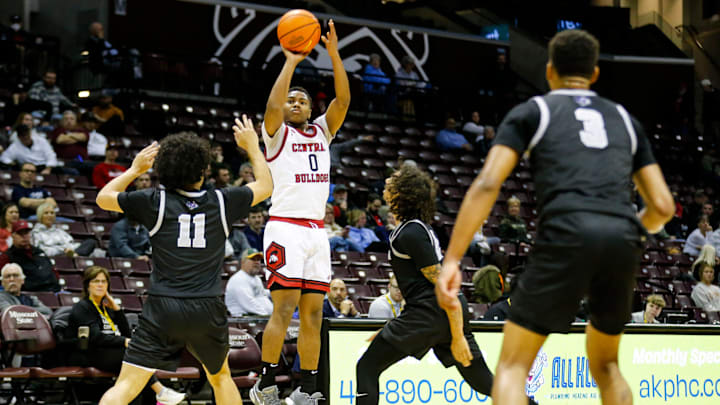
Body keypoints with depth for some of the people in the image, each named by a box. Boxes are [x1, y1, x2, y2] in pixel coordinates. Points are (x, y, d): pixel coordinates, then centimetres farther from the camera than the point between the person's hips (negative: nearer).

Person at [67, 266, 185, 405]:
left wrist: (116, 308, 3)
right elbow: (96, 337, -18)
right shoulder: (81, 308, -3)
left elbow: (126, 334, 10)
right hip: (86, 357, -7)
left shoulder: (106, 308, 20)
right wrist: (124, 342, -27)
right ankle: (160, 391, -32)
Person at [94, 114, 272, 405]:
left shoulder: (155, 201, 0)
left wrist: (135, 169, 26)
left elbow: (104, 198, 15)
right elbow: (265, 185, 23)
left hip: (163, 308, -2)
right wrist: (252, 146, 35)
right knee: (220, 376, 27)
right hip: (208, 310, 2)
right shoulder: (221, 202, 4)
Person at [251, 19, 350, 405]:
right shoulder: (277, 132, 5)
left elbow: (343, 100, 5)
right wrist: (291, 61, -12)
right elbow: (273, 104, -16)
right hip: (285, 226, -5)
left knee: (313, 313, 4)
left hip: (316, 231, 5)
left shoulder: (322, 131, 18)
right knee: (284, 307, -12)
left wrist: (334, 54, -4)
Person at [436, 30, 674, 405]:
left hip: (565, 237, -4)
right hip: (623, 241, 4)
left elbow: (486, 185, 1)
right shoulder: (624, 119, 27)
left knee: (513, 366, 4)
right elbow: (663, 206, 21)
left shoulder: (531, 112, 17)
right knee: (605, 364, 26)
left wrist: (451, 260, -3)